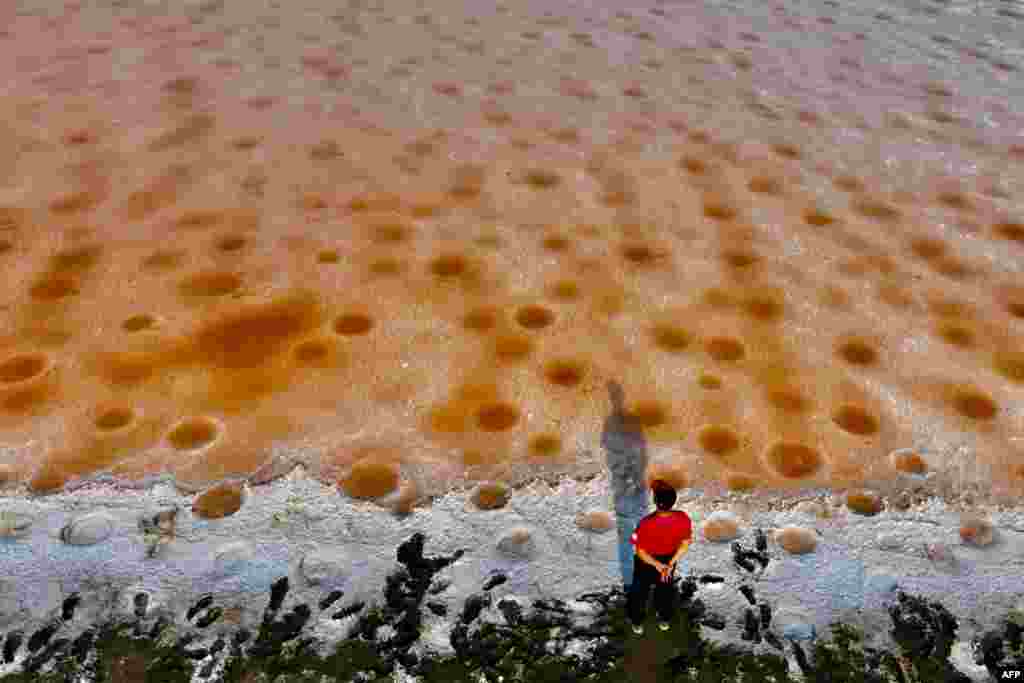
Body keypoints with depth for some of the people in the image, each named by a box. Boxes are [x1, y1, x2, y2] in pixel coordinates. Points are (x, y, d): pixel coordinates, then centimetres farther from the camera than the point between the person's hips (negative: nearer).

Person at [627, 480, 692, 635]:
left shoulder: (646, 524, -40)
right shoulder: (683, 519, -30)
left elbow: (640, 552, -26)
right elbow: (685, 543, -14)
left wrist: (657, 565, -14)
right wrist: (671, 563, -10)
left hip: (647, 562, -3)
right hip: (669, 559, 3)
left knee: (640, 591, 26)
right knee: (665, 588, 32)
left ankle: (637, 623, 49)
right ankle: (664, 620, 56)